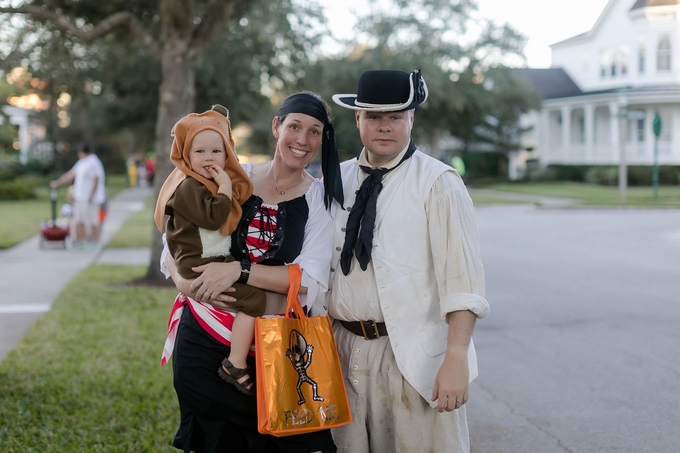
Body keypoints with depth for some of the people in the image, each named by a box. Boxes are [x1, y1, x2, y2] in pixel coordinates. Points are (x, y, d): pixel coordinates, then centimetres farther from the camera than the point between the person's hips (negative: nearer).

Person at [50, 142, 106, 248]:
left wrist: (91, 197, -21)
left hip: (90, 199, -10)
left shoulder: (93, 163, -16)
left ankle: (94, 242, 5)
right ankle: (80, 241, 18)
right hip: (80, 198, 10)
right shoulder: (82, 162, 14)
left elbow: (96, 181, -21)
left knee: (92, 220, -2)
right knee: (79, 220, 11)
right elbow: (71, 174, 21)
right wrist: (57, 183, 22)